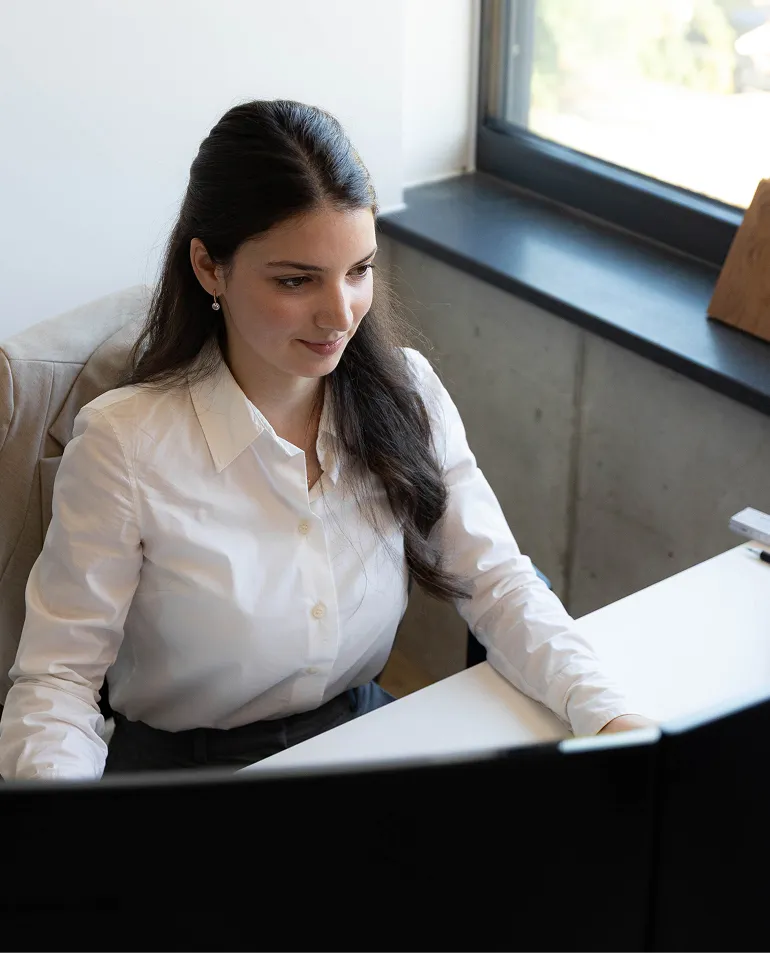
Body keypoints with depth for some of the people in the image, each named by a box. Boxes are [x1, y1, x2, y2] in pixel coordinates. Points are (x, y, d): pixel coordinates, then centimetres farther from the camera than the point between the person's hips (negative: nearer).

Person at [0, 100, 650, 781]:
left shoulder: (405, 393, -3)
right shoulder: (124, 443, -17)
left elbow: (496, 582, -3)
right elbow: (56, 678, -13)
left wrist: (607, 715, -19)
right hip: (186, 768, -1)